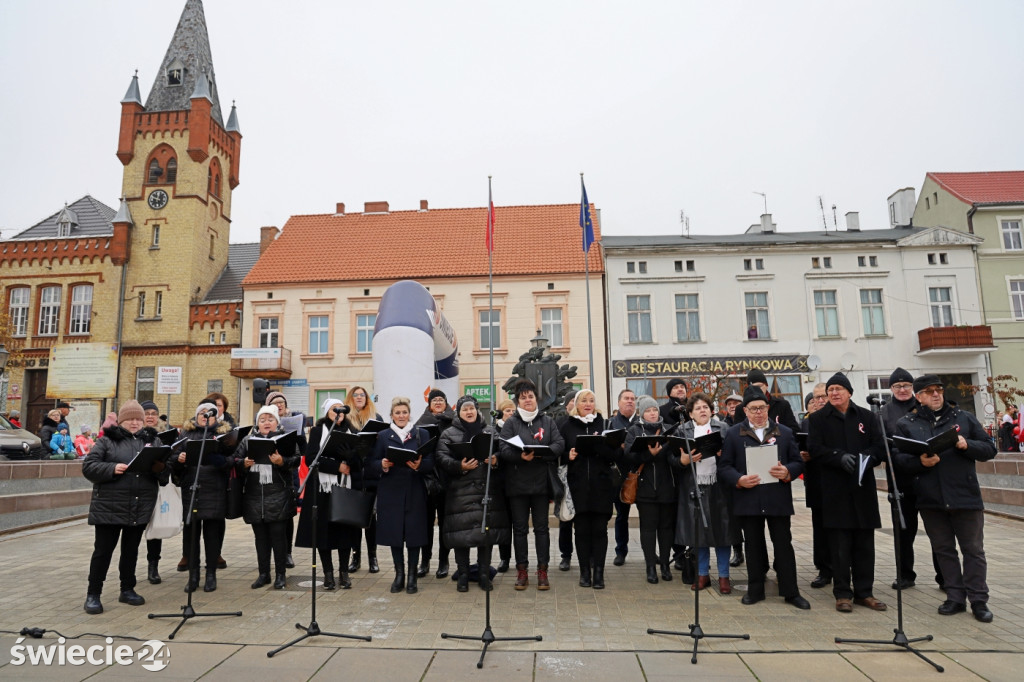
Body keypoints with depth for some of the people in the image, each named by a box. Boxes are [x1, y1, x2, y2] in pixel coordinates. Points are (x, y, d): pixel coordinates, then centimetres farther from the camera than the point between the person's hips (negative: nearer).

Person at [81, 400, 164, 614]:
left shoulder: (151, 441, 10)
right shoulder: (107, 440, 0)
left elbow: (164, 471, 9)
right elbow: (88, 466, -6)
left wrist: (160, 468, -14)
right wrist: (112, 468, -22)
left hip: (140, 508, 4)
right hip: (109, 506, -3)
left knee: (131, 550, 14)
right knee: (103, 550, 3)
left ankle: (127, 590, 25)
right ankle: (93, 594, 15)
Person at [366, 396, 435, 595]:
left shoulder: (421, 434, 7)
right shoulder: (383, 436, 8)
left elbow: (431, 463, 0)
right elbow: (371, 465, 3)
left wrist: (420, 465, -20)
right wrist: (382, 465, -17)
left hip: (415, 491, -1)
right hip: (390, 491, 1)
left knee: (414, 532, 0)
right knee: (394, 532, 4)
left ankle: (412, 576, 13)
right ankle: (399, 574, 19)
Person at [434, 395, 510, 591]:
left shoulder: (490, 432, 15)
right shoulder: (448, 434, 7)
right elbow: (441, 459, -3)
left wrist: (495, 460, -9)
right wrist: (459, 466, -18)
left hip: (488, 489, 2)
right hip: (460, 490, -2)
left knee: (487, 529, 4)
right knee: (461, 531, -2)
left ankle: (484, 573, 18)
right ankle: (463, 574, 14)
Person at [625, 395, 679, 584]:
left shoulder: (667, 429, 11)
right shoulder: (635, 431, 3)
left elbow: (678, 452, 2)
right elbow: (630, 455, -10)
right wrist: (649, 453, -25)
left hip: (667, 485, 3)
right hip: (646, 486, -2)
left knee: (667, 525, 9)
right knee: (648, 526, 2)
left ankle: (665, 563, 22)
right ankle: (651, 567, 12)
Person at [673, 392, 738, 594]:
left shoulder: (722, 428, 5)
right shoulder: (683, 431, 5)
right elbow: (673, 458, -1)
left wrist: (722, 454, -19)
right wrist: (684, 460, -21)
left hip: (718, 488, 0)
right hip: (694, 488, 0)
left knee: (721, 531, 4)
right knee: (698, 531, 7)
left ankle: (723, 576, 18)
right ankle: (703, 574, 22)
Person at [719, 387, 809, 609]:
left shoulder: (784, 432, 7)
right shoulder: (734, 434, 3)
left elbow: (797, 462, 7)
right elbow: (724, 466, 0)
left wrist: (788, 472, -15)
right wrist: (739, 480, -17)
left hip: (778, 499, 1)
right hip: (748, 500, 0)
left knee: (784, 545, 6)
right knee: (753, 546, 9)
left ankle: (790, 591, 19)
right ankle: (755, 590, 21)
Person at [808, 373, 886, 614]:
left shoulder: (867, 416, 10)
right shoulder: (817, 419, 4)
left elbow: (879, 446, 4)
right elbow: (815, 448, -5)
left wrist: (867, 458, -16)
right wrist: (839, 457, -21)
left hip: (863, 487, 2)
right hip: (835, 489, -2)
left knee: (865, 543, 7)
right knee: (840, 544, 1)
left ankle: (864, 592, 19)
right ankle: (842, 593, 11)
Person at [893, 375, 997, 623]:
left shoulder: (964, 418, 7)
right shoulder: (906, 424, 4)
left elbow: (989, 449, 5)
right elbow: (898, 458, -2)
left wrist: (967, 445, -13)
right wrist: (920, 462, -20)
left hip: (965, 496, 0)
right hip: (930, 500, 0)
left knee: (973, 549, 5)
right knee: (943, 549, 10)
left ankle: (978, 600, 16)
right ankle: (955, 597, 21)